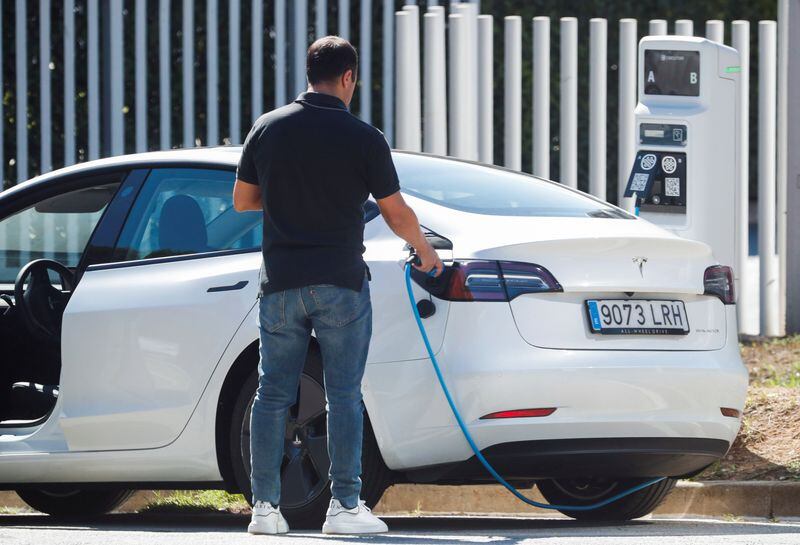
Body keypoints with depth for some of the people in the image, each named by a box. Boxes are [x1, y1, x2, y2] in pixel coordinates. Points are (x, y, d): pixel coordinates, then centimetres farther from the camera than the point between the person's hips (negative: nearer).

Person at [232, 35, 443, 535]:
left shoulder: (268, 129, 2)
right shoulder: (363, 138, -6)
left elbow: (242, 200, 11)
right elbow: (397, 215, 0)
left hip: (281, 282, 3)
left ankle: (265, 507, 4)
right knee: (344, 395, 2)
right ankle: (345, 507, -1)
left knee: (274, 394, 7)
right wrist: (425, 250, 19)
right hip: (340, 282, -3)